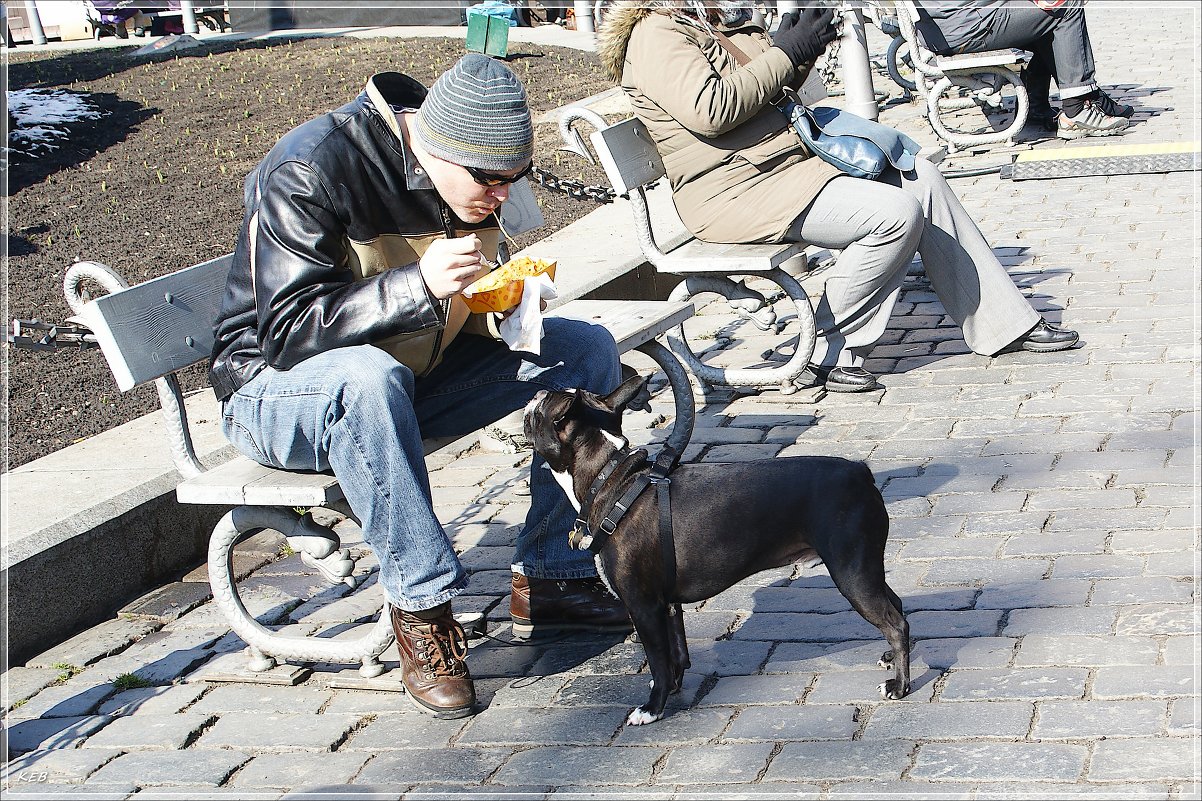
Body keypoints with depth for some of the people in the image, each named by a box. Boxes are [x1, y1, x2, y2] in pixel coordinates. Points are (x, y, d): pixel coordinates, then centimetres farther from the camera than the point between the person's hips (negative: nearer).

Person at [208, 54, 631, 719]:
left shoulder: (469, 178, -3)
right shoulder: (308, 172, -25)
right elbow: (288, 334, -30)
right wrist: (418, 286, -41)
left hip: (416, 376, 7)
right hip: (280, 388, -7)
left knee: (586, 351, -6)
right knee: (367, 377, -42)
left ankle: (547, 577, -4)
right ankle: (421, 605, -29)